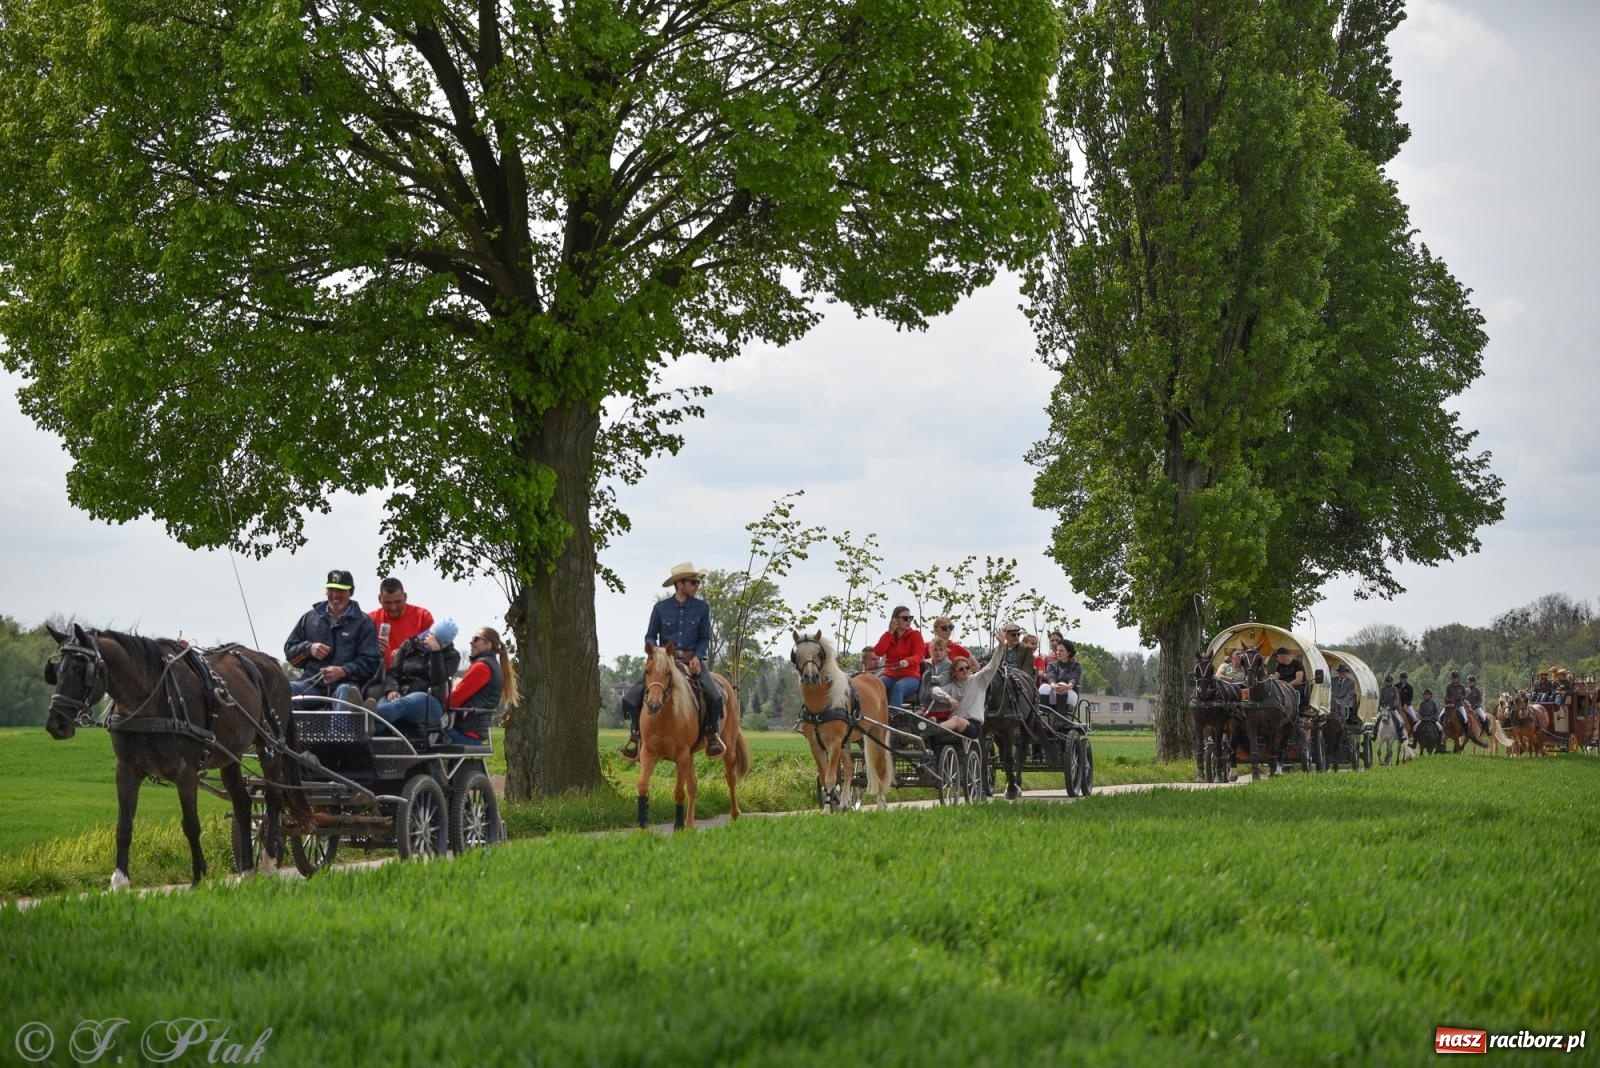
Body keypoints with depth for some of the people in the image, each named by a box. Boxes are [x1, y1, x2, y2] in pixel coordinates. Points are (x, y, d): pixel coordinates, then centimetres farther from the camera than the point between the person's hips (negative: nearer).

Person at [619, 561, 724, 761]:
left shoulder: (702, 608, 4)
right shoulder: (661, 608, 2)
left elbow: (705, 638, 7)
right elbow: (650, 637, 7)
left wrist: (697, 657, -12)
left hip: (692, 660, 0)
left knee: (714, 695, -25)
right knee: (633, 696, -17)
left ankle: (713, 733, -3)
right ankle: (635, 734, 2)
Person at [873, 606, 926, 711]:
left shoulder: (915, 635, 5)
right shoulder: (887, 635, 13)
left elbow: (919, 656, -9)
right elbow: (878, 652, -4)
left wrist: (907, 661, -33)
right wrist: (890, 633, -5)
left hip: (910, 676, -3)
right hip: (890, 675, 3)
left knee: (898, 686, -38)